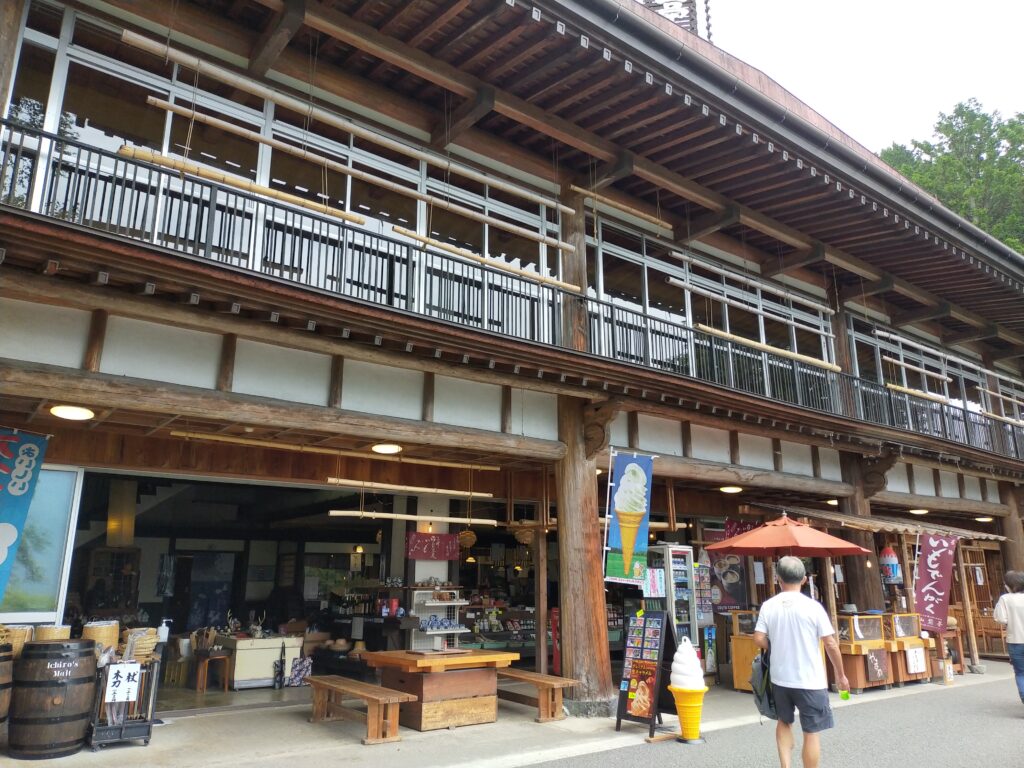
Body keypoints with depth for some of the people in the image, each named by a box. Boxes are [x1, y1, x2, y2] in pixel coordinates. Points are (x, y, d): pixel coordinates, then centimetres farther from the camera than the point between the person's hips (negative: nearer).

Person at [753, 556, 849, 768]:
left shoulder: (768, 606, -5)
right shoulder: (812, 606, -12)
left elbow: (758, 639, -8)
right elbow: (831, 644, -9)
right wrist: (841, 675, 4)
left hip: (780, 678, 3)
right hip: (810, 681, -3)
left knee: (784, 722, 23)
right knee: (811, 732, 8)